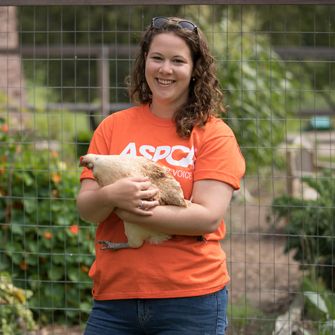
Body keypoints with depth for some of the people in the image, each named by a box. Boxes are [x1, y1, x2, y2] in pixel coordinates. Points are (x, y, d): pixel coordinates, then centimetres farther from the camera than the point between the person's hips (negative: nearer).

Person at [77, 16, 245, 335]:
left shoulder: (214, 134, -1)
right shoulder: (113, 127, 8)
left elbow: (208, 217, -11)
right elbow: (85, 208, 2)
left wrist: (130, 210, -17)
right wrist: (111, 195, -20)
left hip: (191, 300, -2)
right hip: (113, 298, 2)